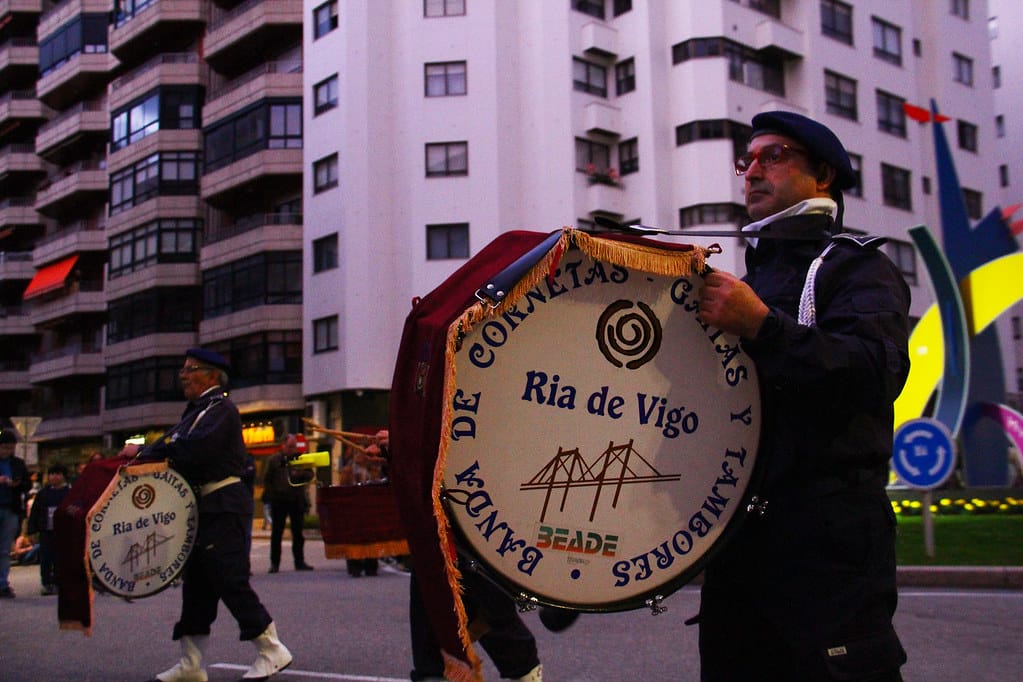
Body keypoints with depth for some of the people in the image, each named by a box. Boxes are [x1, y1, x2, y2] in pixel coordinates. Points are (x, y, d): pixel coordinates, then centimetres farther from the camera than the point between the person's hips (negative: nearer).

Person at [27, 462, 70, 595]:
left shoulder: (69, 492, -2)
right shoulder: (43, 493, 7)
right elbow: (35, 511, 9)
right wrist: (31, 528, 2)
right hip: (46, 531, 3)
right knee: (45, 559, 4)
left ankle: (56, 583, 10)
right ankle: (46, 583, 12)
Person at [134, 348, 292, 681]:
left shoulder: (221, 409, -10)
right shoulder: (196, 411, 20)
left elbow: (197, 446, -24)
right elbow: (172, 444, 12)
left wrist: (148, 453, -17)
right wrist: (142, 456, -5)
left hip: (223, 507, -10)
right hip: (203, 507, 10)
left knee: (230, 579, -8)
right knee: (196, 582, 10)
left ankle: (272, 651, 1)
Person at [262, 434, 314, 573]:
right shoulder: (274, 460, 5)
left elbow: (310, 474, 7)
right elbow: (267, 480, 6)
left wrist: (301, 474, -14)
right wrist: (271, 496, -4)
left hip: (297, 500, 2)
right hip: (279, 501, -2)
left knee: (298, 533, 6)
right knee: (276, 533, 2)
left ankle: (299, 562, 12)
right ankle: (274, 563, 7)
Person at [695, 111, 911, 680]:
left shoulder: (856, 266, 0)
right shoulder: (745, 282, 22)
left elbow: (878, 372, -20)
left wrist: (760, 326, -27)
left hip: (827, 537, -7)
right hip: (739, 531, 7)